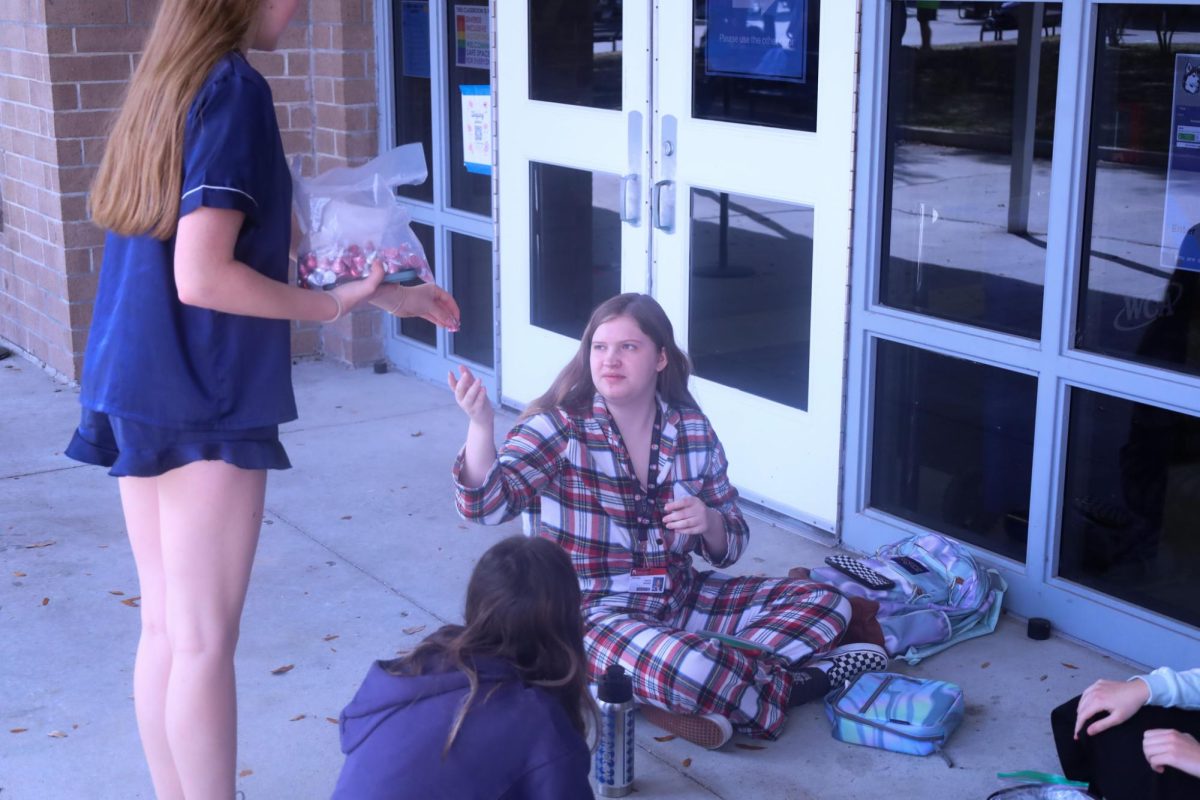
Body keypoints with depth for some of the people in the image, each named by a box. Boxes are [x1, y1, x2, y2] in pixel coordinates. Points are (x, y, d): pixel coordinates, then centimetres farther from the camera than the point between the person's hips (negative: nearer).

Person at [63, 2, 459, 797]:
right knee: (204, 641, 1)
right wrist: (330, 305, -9)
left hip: (139, 388, 9)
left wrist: (382, 291, 18)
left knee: (165, 629, 15)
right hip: (203, 398, -9)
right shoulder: (234, 87, -14)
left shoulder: (169, 78, 13)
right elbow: (203, 278, -22)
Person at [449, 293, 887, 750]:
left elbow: (729, 548, 9)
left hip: (678, 602, 7)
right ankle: (791, 685, -5)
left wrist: (708, 524, -15)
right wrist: (480, 426, -43)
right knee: (691, 669, -37)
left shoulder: (693, 431, 2)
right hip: (591, 614, -6)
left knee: (824, 603, -1)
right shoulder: (559, 427, -10)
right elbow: (486, 504, -25)